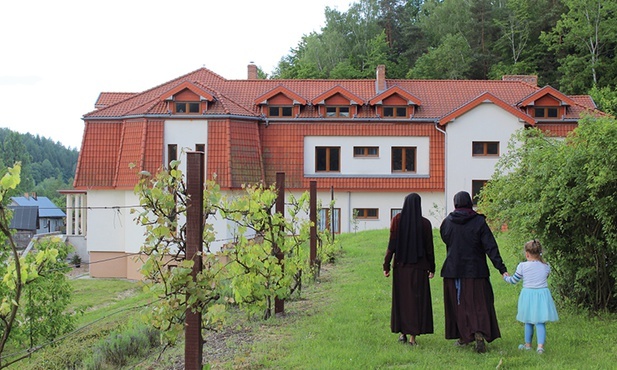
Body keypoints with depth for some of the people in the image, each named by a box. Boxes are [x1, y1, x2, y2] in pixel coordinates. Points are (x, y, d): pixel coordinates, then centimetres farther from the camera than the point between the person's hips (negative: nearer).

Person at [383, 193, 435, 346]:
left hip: (401, 266, 1)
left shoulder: (397, 220, -6)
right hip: (418, 266, -1)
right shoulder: (425, 223, -5)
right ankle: (413, 335, 0)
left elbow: (392, 244, -7)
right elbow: (429, 248, -1)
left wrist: (386, 265, -1)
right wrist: (432, 268, 9)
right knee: (417, 299, 4)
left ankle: (402, 332, 17)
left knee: (401, 298, 14)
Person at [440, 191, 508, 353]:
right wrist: (502, 268, -12)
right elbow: (490, 247, -11)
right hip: (475, 270, -2)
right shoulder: (479, 222, -8)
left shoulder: (447, 222, -2)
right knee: (479, 303, 2)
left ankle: (463, 336, 17)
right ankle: (479, 333, -18)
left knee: (458, 303, 13)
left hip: (453, 270, 2)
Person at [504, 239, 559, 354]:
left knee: (528, 322, 14)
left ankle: (528, 344, 25)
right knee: (540, 322, 2)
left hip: (528, 294, -1)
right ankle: (540, 345, -10)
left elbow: (514, 280, 2)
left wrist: (505, 277, 22)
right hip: (542, 294, 1)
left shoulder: (522, 266, -9)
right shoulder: (546, 267, -2)